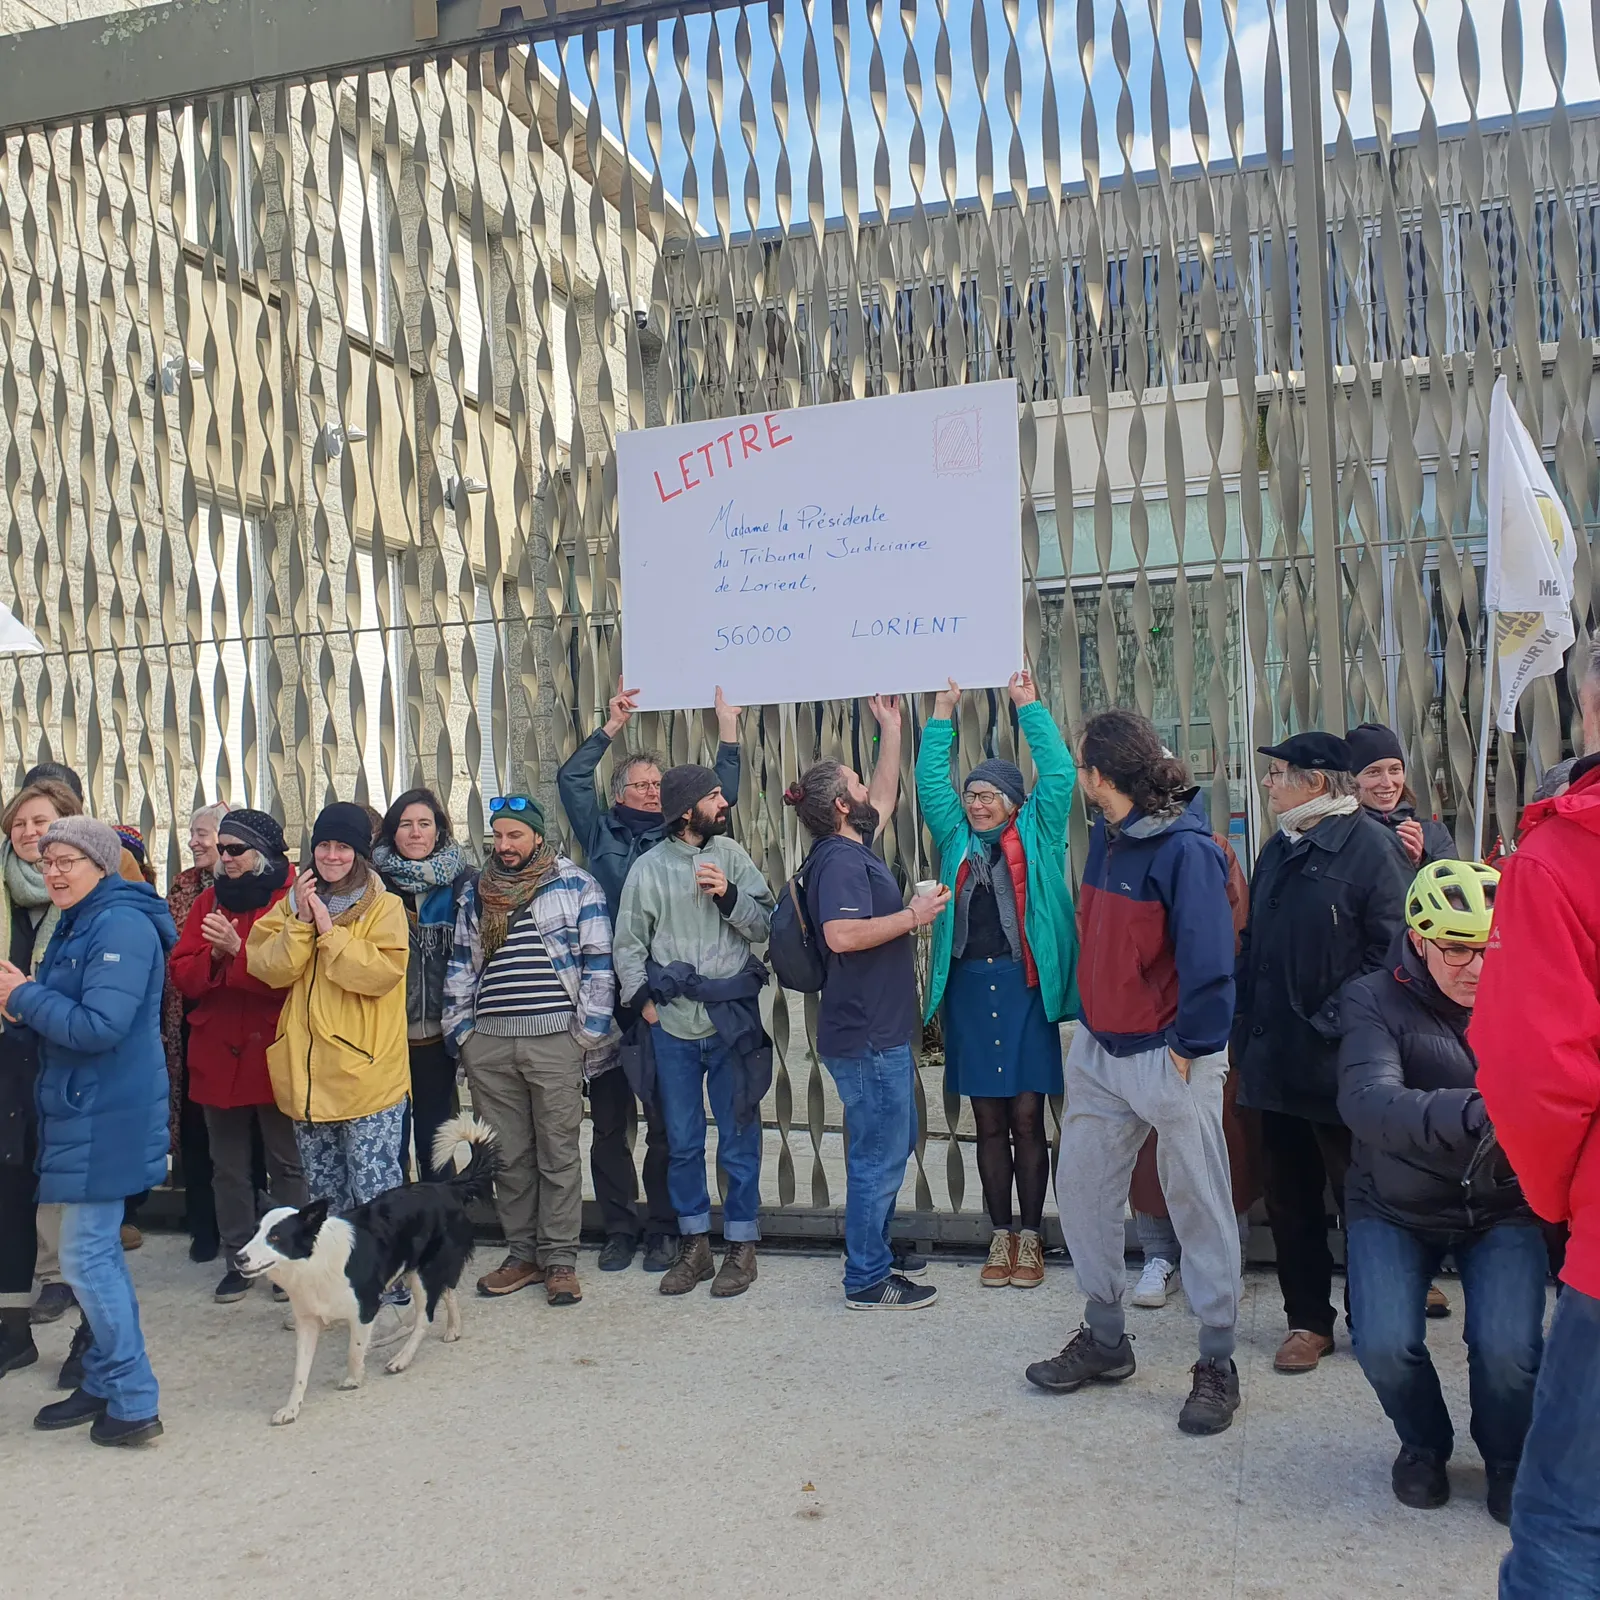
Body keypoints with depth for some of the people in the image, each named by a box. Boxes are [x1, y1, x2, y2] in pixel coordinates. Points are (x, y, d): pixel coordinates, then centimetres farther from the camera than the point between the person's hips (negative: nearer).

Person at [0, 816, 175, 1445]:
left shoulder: (122, 926, -17)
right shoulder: (78, 924, 15)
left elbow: (99, 1027, -24)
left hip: (105, 1116, -10)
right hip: (82, 1109, 10)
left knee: (86, 1256, -4)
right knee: (97, 1248, 17)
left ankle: (133, 1404, 6)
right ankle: (104, 1385, 30)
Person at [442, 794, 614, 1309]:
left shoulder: (575, 884, 1)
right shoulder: (475, 890, 13)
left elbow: (598, 962, 0)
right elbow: (461, 963, 18)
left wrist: (588, 1035, -5)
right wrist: (459, 1030, 11)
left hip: (555, 1038, -4)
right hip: (489, 1041, 4)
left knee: (558, 1152, 1)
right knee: (508, 1155, 9)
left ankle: (560, 1259, 10)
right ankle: (522, 1254, 20)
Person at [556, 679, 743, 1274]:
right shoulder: (602, 835, 10)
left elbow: (721, 798, 10)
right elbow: (570, 780, 4)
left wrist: (727, 735, 8)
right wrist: (611, 728, 6)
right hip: (608, 995, 1)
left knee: (666, 1120, 4)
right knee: (609, 1118, 6)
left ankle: (663, 1230, 16)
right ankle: (619, 1229, 18)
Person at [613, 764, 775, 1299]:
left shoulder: (732, 855, 3)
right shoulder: (648, 868, 0)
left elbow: (764, 926, 1)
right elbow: (628, 944, 5)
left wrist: (729, 896, -14)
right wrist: (644, 1000, -4)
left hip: (733, 1020, 0)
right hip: (672, 1026, 0)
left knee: (739, 1137, 6)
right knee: (682, 1141, 9)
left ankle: (741, 1244, 19)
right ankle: (693, 1244, 24)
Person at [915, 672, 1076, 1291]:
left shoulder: (1036, 836, 6)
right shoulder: (956, 839, 13)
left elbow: (1058, 773, 0)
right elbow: (929, 780, 12)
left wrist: (1029, 706, 3)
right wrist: (943, 713, 11)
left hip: (1024, 989, -3)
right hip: (969, 989, 3)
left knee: (1027, 1117, 2)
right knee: (988, 1120, 8)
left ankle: (1030, 1236, 13)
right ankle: (1000, 1235, 18)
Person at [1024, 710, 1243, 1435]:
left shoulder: (1185, 847, -18)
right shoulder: (1104, 836, 7)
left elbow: (1208, 957, -19)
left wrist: (1189, 1048, -16)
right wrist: (1092, 1019, 11)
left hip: (1170, 1057, -8)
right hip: (1099, 1049, 8)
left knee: (1199, 1205, 4)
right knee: (1081, 1189, 12)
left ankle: (1217, 1364, 17)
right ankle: (1104, 1340, 28)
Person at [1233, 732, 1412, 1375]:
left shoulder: (1370, 846, -12)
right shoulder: (1278, 852, 13)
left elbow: (1391, 949, -17)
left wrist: (1337, 1021, -20)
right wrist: (1246, 1030, 9)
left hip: (1338, 1064, -7)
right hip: (1275, 1061, 7)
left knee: (1359, 1198, 8)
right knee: (1290, 1200, 14)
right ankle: (1308, 1320, 27)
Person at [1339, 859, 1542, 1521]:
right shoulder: (1374, 1001, -14)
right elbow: (1368, 1102, -32)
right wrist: (1479, 1112, -48)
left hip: (1501, 1207, 1)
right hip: (1395, 1206, -1)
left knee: (1508, 1350, -19)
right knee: (1385, 1346, -19)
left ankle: (1509, 1457, 17)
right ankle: (1425, 1444, 18)